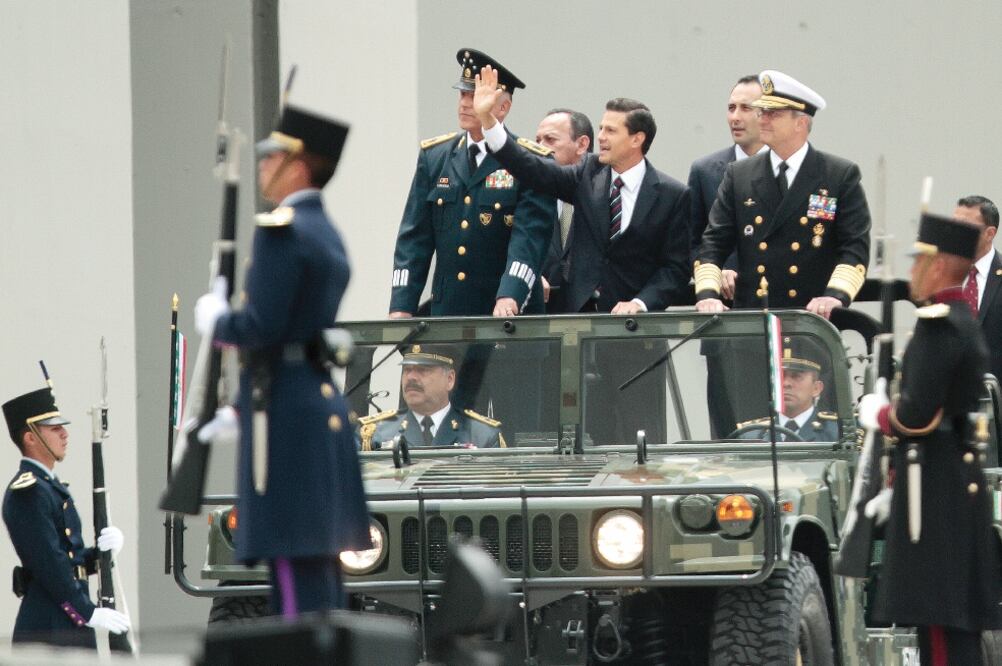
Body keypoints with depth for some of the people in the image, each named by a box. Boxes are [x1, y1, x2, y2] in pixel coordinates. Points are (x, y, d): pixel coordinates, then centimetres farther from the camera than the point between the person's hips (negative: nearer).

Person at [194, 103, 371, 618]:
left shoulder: (281, 231, -13)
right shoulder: (328, 236, 17)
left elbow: (263, 327, -21)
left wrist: (215, 321, 0)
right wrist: (241, 412, 24)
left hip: (285, 419, -10)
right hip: (324, 403, 10)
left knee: (296, 572, -10)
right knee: (321, 569, 11)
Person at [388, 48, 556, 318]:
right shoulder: (434, 157, 10)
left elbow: (530, 235, -15)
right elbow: (414, 237, 7)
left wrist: (510, 297, -30)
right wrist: (402, 307, -4)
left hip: (511, 316, -3)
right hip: (447, 312, 3)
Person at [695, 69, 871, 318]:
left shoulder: (842, 176, 4)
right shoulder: (738, 175, 13)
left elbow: (856, 248, -2)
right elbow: (713, 244, 9)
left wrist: (835, 296, -18)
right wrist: (707, 293, -8)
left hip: (814, 323, -2)